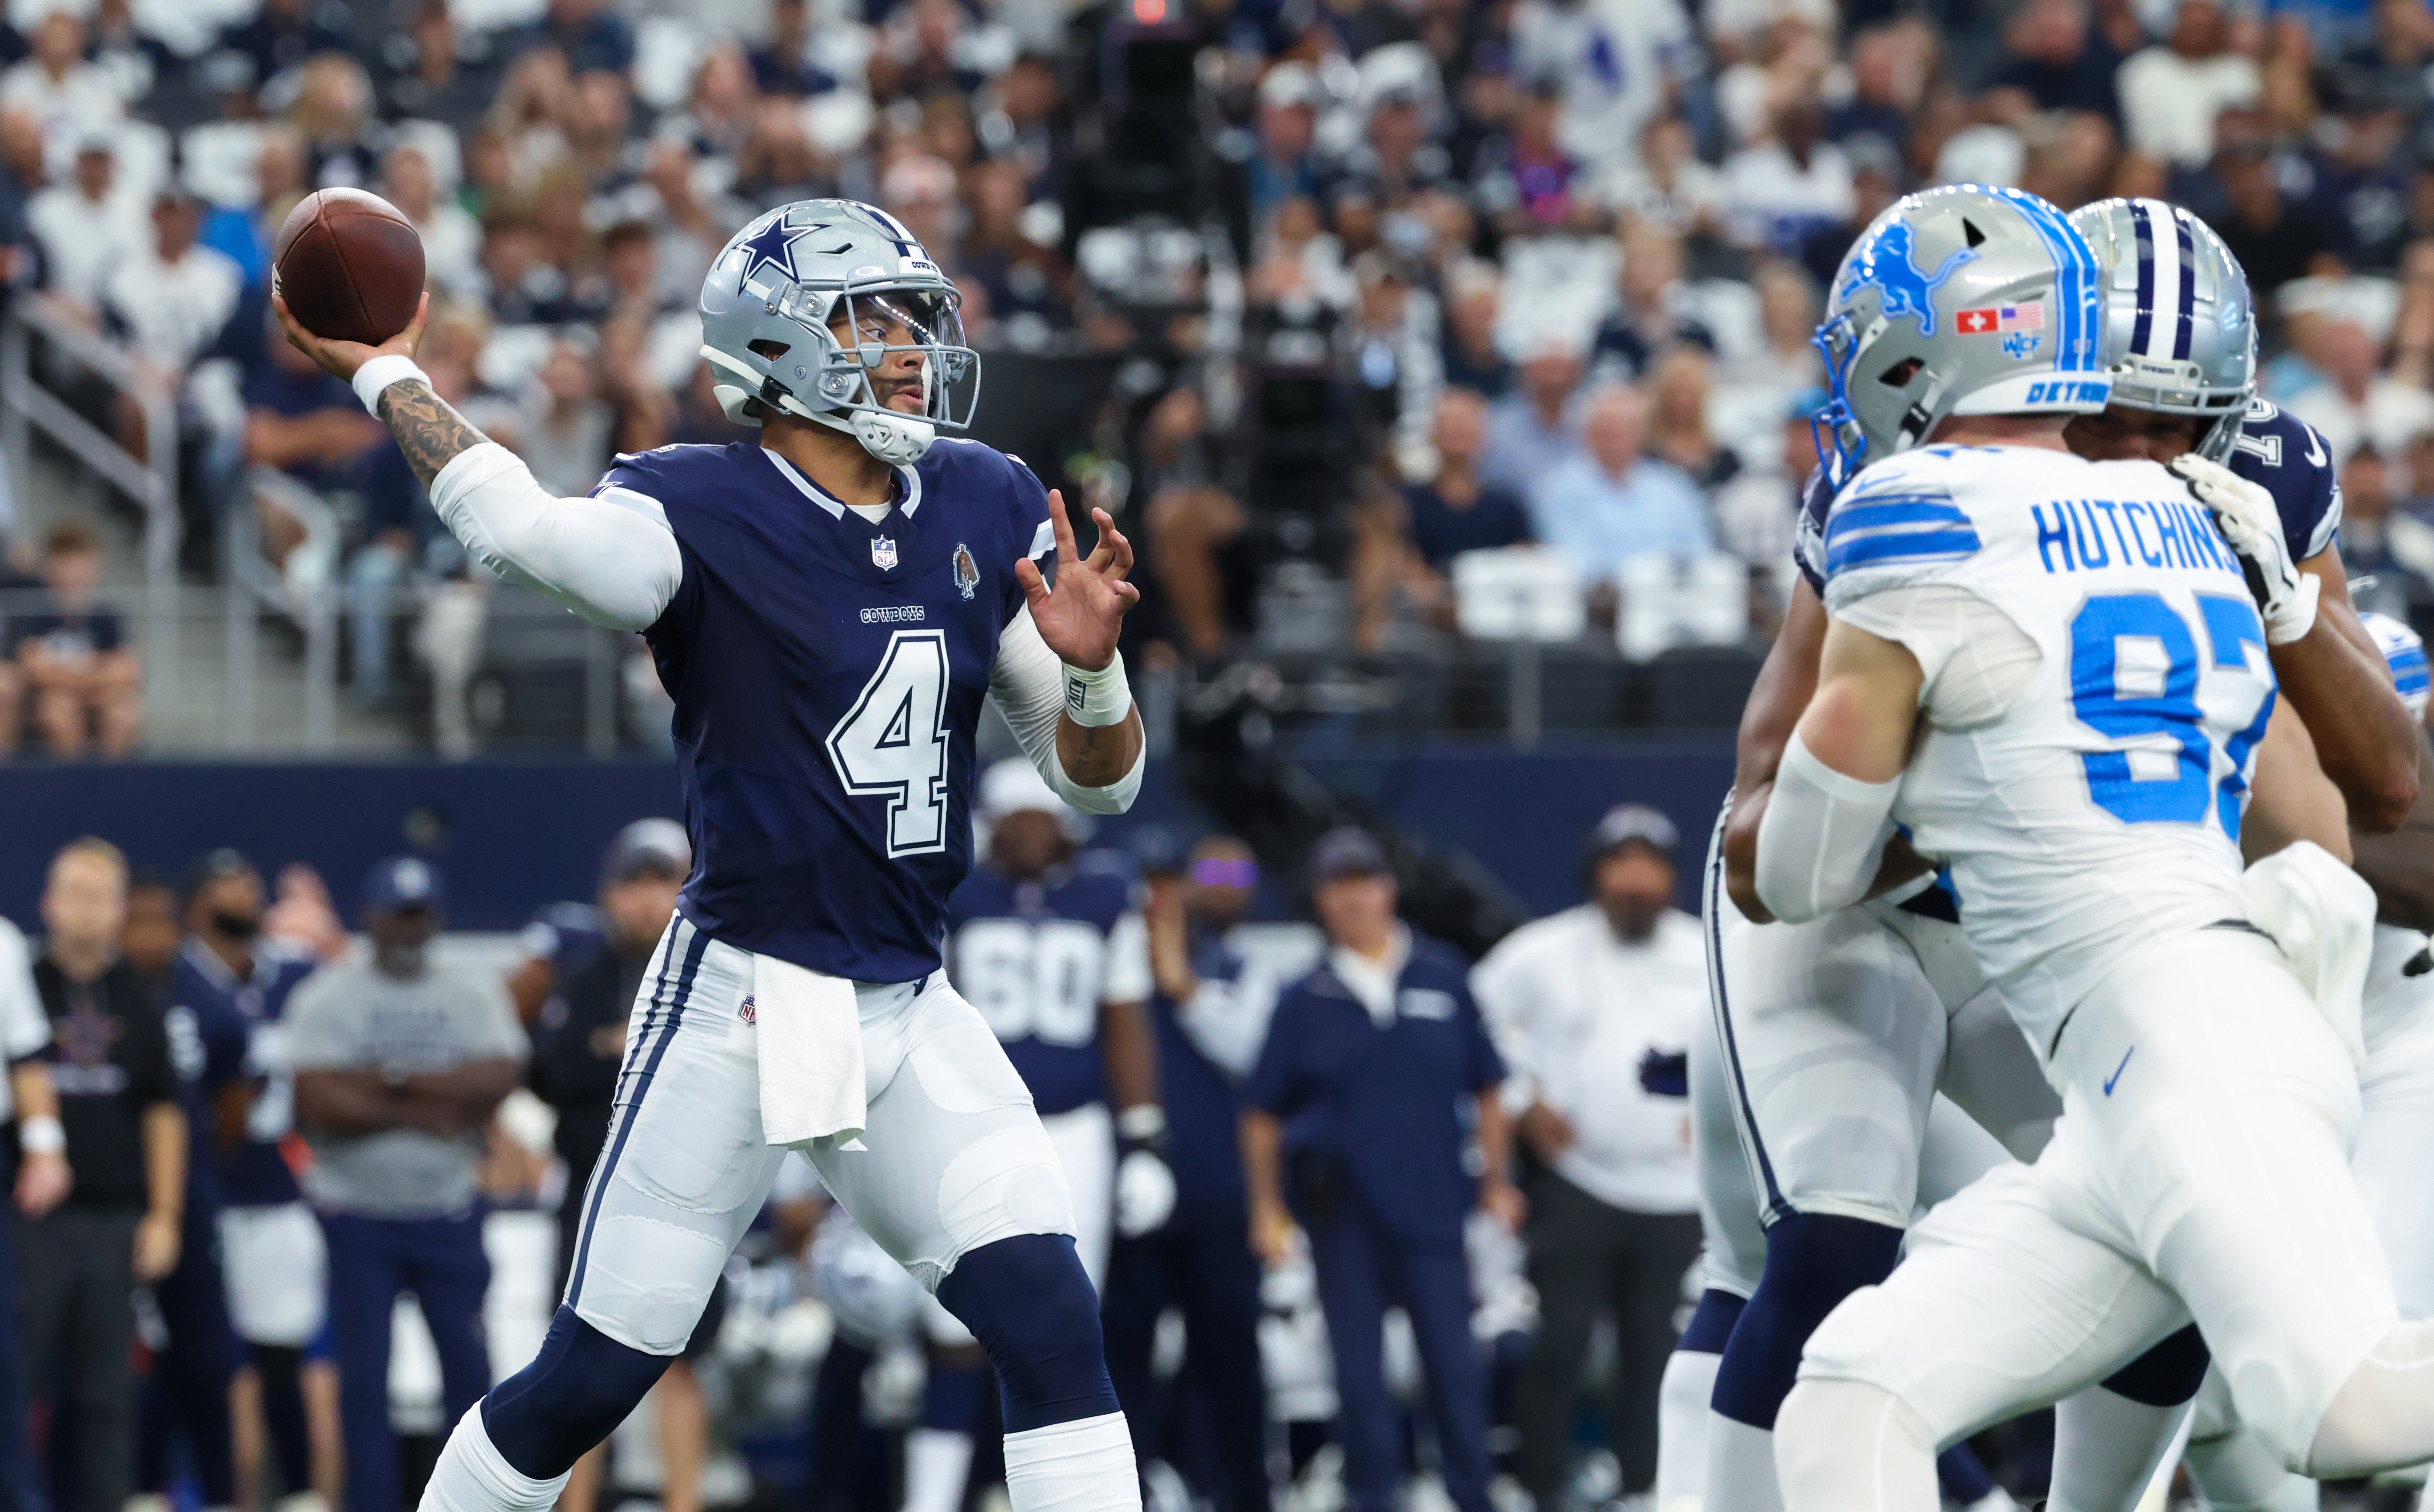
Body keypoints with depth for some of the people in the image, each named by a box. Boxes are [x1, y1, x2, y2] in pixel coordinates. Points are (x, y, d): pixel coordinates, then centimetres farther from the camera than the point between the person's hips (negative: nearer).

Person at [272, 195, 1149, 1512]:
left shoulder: (987, 509, 6)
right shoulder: (706, 516, -11)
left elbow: (1097, 779, 9)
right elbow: (519, 529, -28)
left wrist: (1088, 666, -12)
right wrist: (384, 373, -16)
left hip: (909, 1011, 5)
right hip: (740, 1003, -5)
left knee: (1051, 1327, -9)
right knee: (591, 1377, 1)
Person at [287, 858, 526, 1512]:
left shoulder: (474, 995, 8)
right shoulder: (326, 998, 0)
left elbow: (498, 1078, -9)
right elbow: (317, 1101, -13)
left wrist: (390, 1078, -14)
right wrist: (425, 1113, -14)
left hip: (448, 1212, 2)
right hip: (358, 1213, -2)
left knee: (469, 1363, -2)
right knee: (364, 1373, -2)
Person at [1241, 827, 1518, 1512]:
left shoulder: (1444, 980, 7)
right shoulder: (1306, 1000, 3)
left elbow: (1485, 1090, 12)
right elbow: (1262, 1117, 5)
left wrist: (1496, 1182, 7)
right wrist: (1268, 1210, 0)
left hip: (1432, 1200, 0)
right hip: (1344, 1211, 0)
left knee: (1455, 1364, -2)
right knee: (1358, 1370, 2)